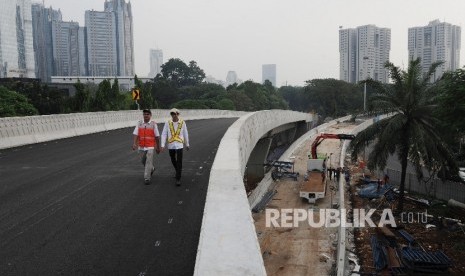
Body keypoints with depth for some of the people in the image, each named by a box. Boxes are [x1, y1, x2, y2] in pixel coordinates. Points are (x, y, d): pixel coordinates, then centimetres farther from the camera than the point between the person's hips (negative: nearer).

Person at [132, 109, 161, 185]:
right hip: (141, 147, 4)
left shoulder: (153, 124, -4)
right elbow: (136, 134, -3)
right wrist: (134, 143, -17)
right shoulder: (139, 123, 2)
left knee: (148, 162, -8)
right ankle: (151, 169, 45)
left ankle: (147, 178, -2)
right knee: (143, 161, 18)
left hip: (150, 147, -4)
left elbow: (157, 137, 0)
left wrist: (158, 147, 4)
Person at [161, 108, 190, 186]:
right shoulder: (168, 123, -3)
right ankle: (178, 171, 45)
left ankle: (178, 179, -3)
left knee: (179, 162, -8)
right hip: (171, 145, 2)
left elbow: (185, 134, 7)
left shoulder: (182, 123, -3)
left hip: (179, 145, -2)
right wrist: (162, 145, -11)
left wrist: (187, 144, 14)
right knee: (173, 161, 18)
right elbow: (164, 134, -3)